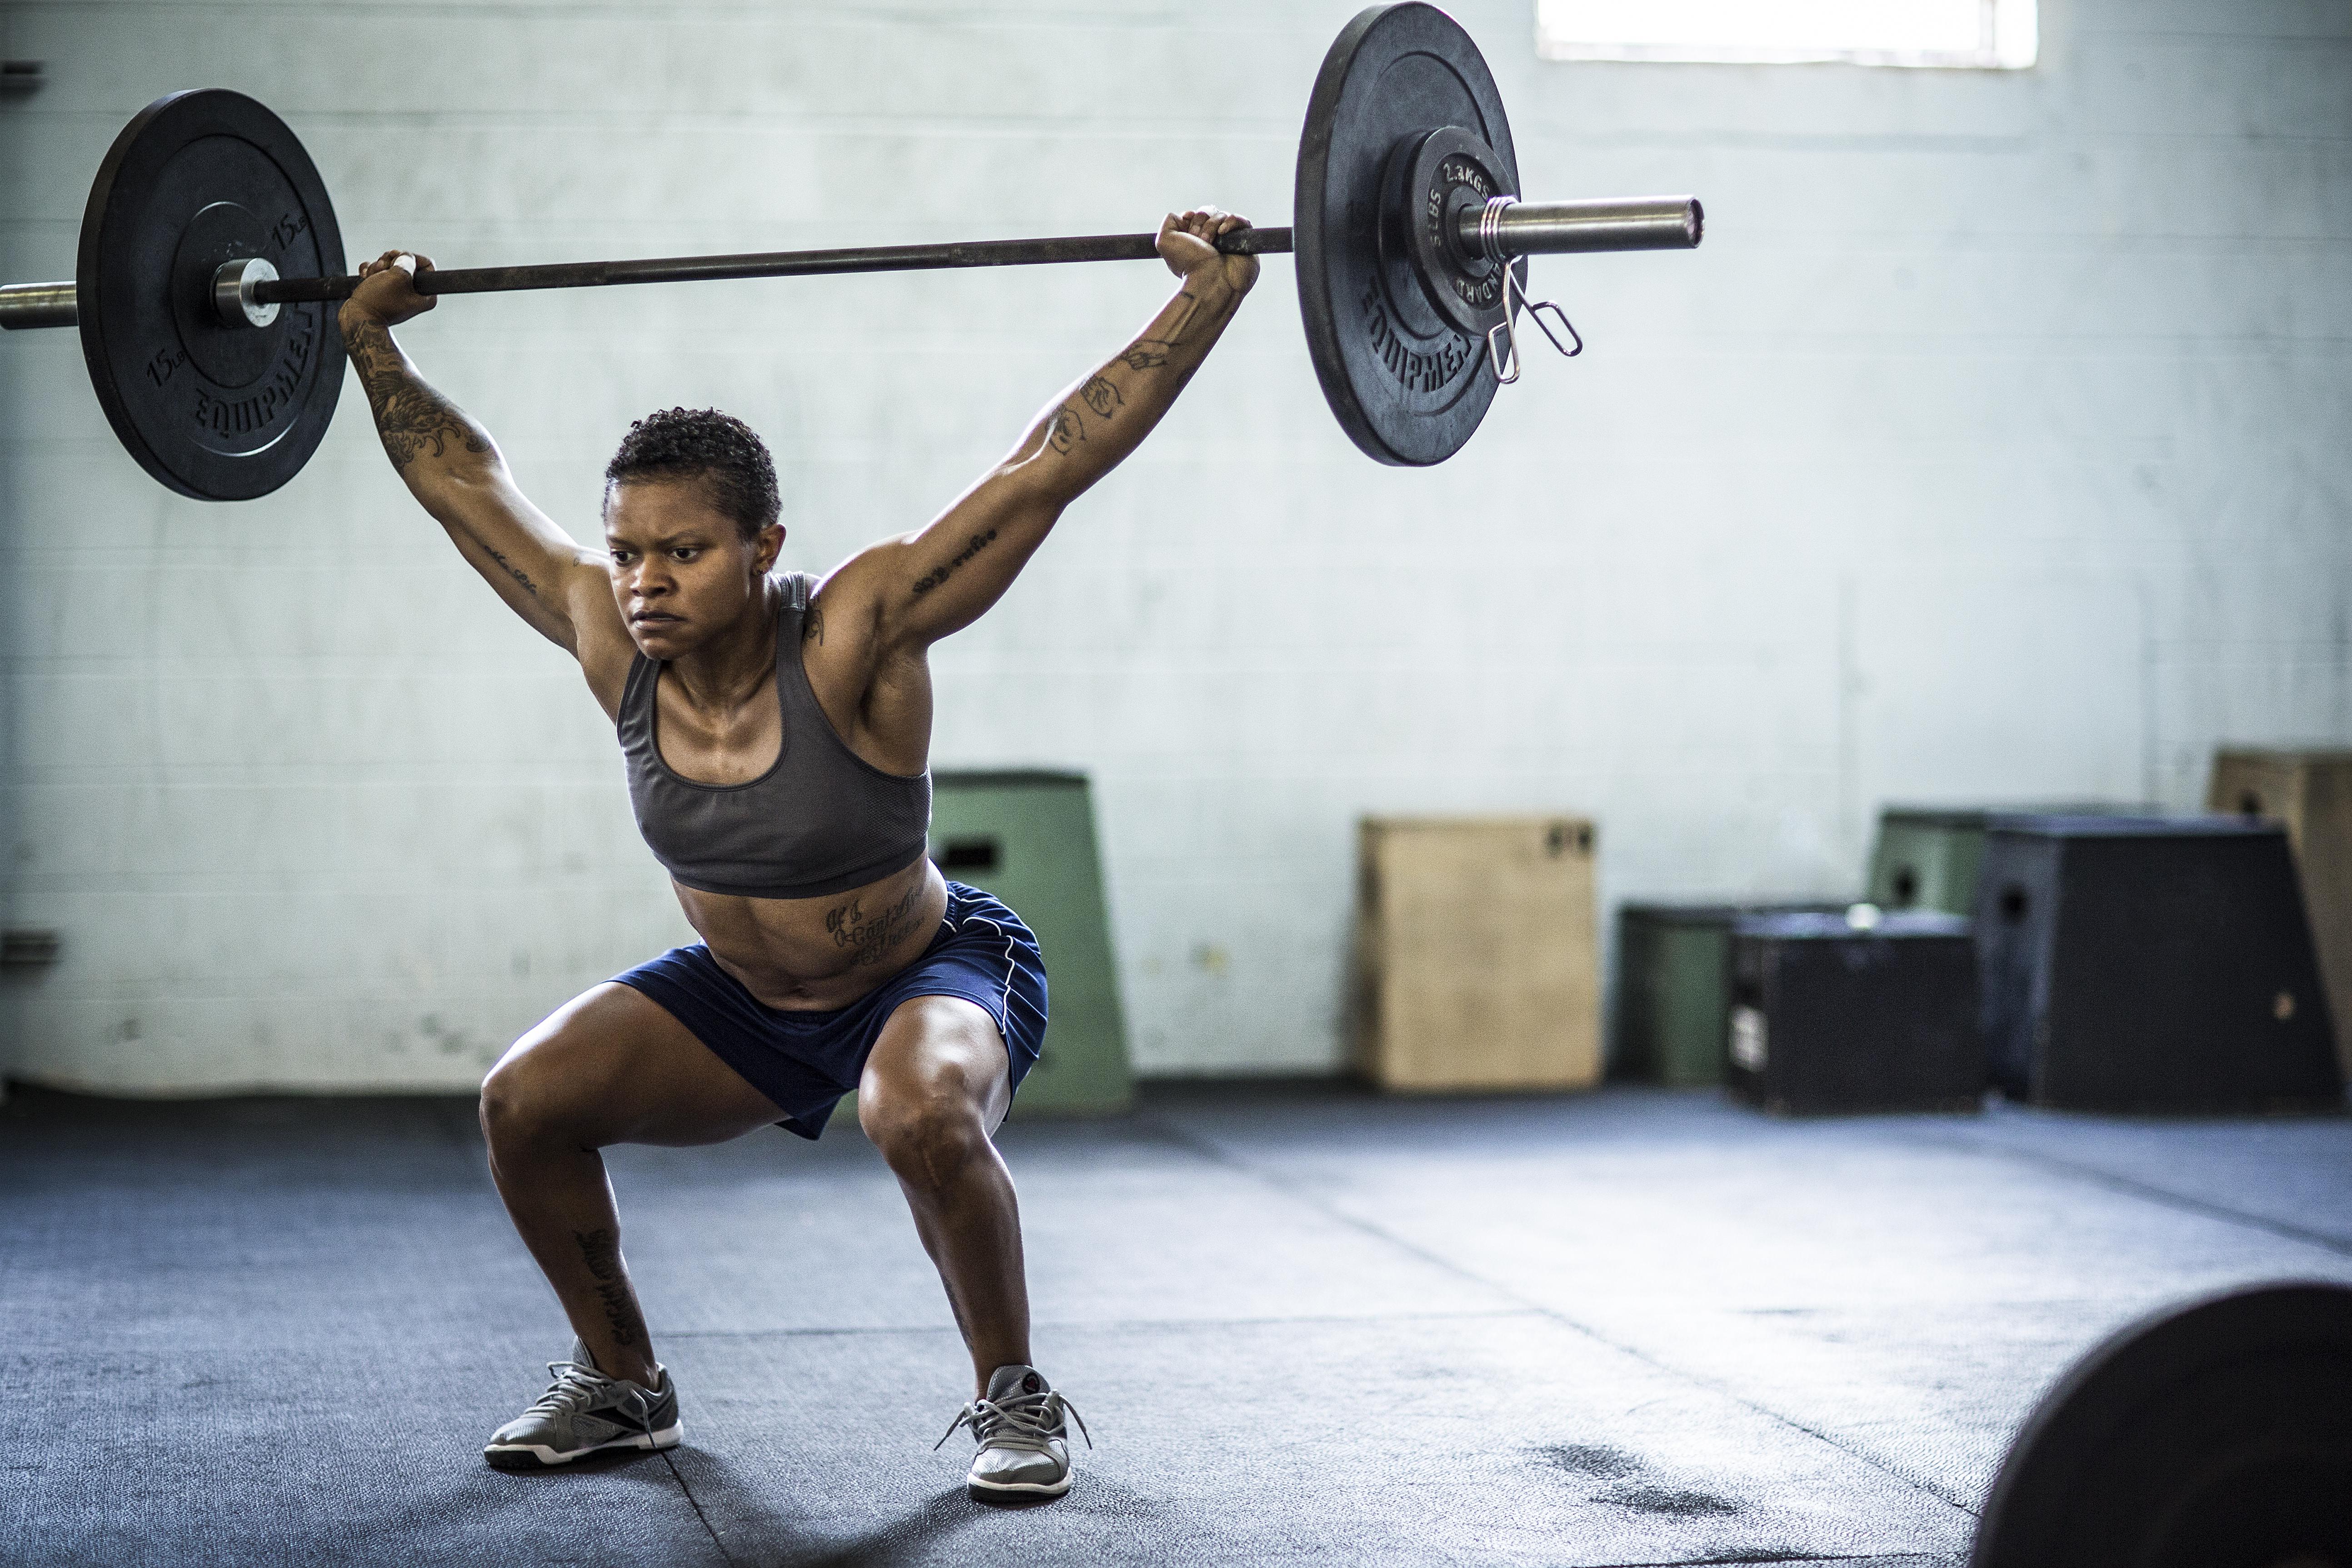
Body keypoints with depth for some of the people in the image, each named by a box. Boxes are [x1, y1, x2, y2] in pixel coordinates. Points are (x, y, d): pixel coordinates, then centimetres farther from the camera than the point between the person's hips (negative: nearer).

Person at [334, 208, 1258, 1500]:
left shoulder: (850, 638, -31)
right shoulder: (612, 644, -18)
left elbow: (1052, 463, -36)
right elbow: (463, 482, -3)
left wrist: (1210, 294, -40)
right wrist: (368, 335, 1)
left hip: (934, 972, -5)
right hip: (741, 999, 5)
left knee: (921, 1115, -36)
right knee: (525, 1102, -10)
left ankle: (1012, 1397, -12)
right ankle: (619, 1382, 12)